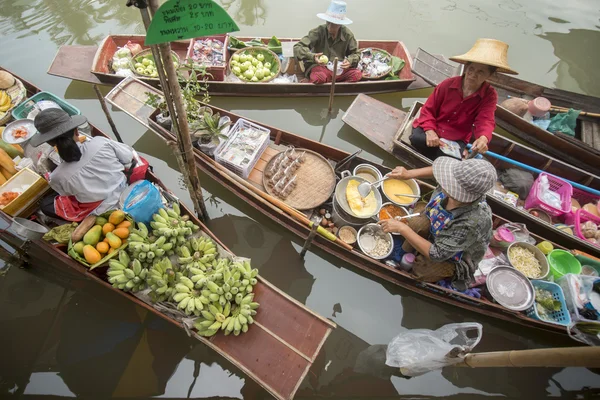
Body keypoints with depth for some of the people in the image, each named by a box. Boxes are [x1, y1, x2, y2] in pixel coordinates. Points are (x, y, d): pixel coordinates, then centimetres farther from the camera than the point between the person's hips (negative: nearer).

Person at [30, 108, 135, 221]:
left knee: (45, 204, 17)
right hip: (127, 189, 3)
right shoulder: (100, 142, -21)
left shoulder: (58, 177, -22)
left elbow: (67, 192, 0)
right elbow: (129, 157, -6)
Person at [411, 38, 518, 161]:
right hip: (432, 130, 0)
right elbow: (428, 109, -6)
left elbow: (485, 120, -22)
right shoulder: (448, 84, -8)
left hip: (456, 139, 1)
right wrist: (430, 131, -26)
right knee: (417, 139, -35)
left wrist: (483, 138, -48)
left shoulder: (489, 95, -6)